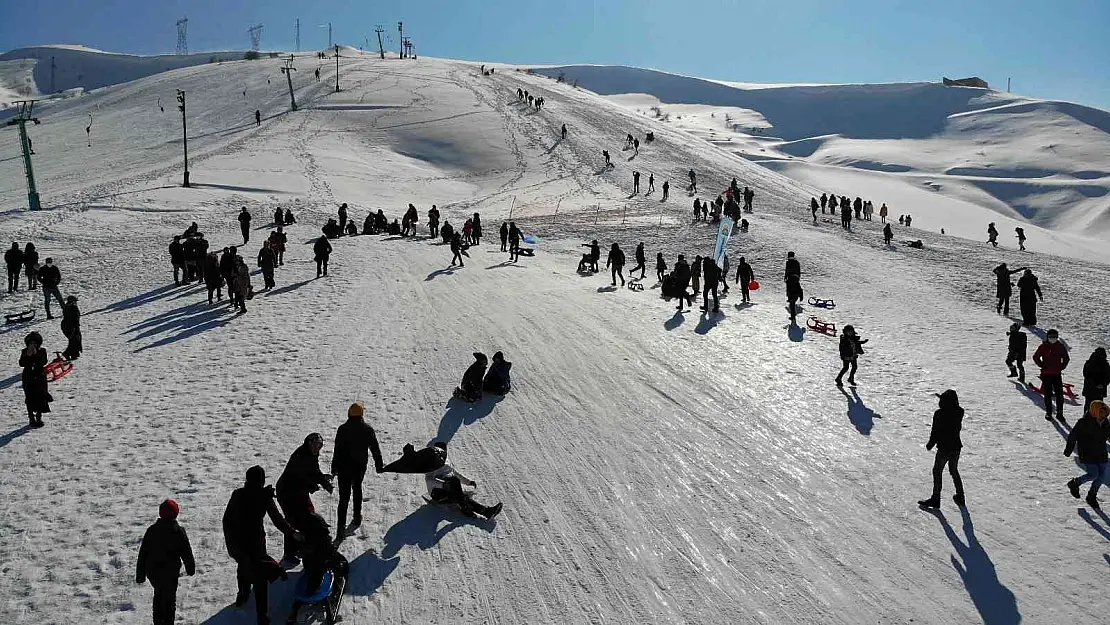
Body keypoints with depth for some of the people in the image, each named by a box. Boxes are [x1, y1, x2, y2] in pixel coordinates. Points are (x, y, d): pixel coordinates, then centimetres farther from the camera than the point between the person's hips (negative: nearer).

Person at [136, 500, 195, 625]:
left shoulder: (151, 530, -2)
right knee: (169, 600, 6)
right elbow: (187, 553, -4)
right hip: (170, 573, -4)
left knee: (159, 594, 24)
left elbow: (142, 554, 1)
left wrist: (140, 575, 8)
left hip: (152, 572, 4)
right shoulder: (179, 532, -11)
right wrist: (191, 568, 11)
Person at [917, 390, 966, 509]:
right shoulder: (959, 412, -4)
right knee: (954, 471, 22)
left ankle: (936, 499, 7)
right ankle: (960, 497, 30)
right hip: (956, 447, 6)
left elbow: (935, 432, -15)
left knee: (937, 472, 6)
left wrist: (930, 444, 2)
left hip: (943, 448, -6)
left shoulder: (939, 414, -19)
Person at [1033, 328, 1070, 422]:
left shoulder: (1060, 347, 5)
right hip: (1046, 374, -2)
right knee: (1048, 394, 5)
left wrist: (1062, 367, 5)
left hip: (1057, 374, 2)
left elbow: (1066, 358, 17)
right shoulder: (1043, 347, -3)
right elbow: (1036, 357, 3)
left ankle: (1059, 413, 7)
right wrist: (1042, 366, -4)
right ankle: (1048, 413, 13)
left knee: (1059, 395, 0)